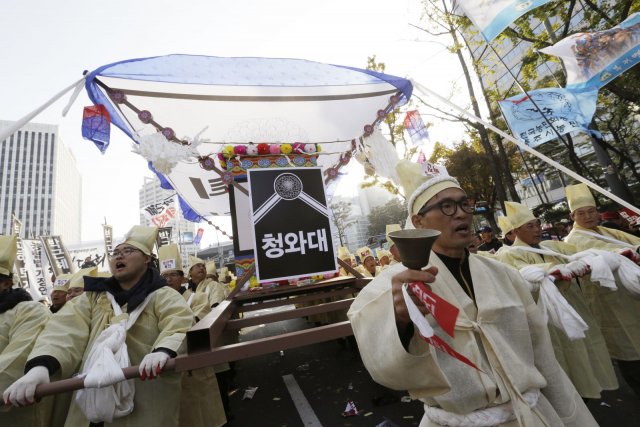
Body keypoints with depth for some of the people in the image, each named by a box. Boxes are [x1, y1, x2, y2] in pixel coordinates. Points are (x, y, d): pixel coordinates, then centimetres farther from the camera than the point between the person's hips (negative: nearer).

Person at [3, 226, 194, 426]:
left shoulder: (164, 296, -4)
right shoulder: (92, 297, 13)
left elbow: (181, 325, -21)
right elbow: (66, 330, -4)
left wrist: (163, 351, -40)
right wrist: (40, 365, -23)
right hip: (92, 400, 4)